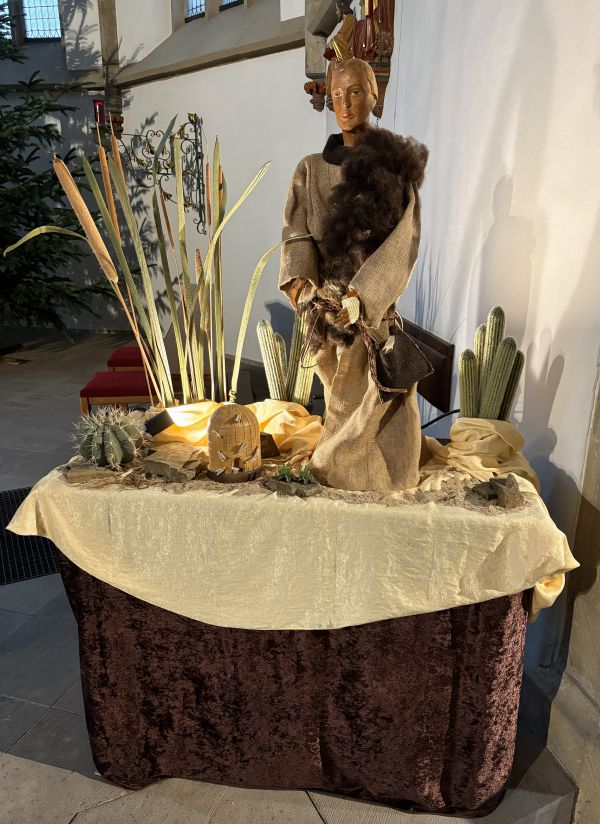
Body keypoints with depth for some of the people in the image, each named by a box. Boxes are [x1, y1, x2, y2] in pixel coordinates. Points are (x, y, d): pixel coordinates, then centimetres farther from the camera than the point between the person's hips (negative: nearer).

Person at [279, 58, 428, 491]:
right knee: (342, 390, 8)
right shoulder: (312, 168, 11)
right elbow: (298, 229, -1)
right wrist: (299, 278, -22)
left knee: (375, 390, 0)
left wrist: (362, 293, -25)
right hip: (328, 297, 2)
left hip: (375, 299, -2)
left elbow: (404, 237, -11)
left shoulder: (394, 163, 1)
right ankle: (342, 466, 26)